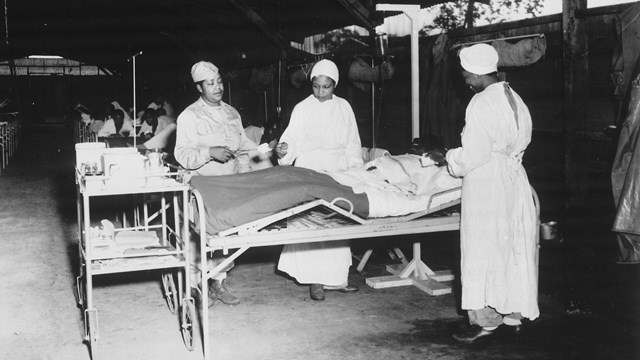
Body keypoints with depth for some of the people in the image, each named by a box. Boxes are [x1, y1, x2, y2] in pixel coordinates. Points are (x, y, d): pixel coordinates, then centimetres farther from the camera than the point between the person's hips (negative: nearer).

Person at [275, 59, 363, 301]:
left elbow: (352, 144, 14)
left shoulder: (344, 108, 11)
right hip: (310, 172, -3)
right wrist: (284, 149, -26)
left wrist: (357, 171, 7)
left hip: (338, 173, 3)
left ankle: (335, 278, 12)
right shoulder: (302, 109, 2)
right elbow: (293, 139, -5)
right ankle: (315, 280, -2)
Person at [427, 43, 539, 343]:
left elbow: (473, 155, -19)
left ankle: (485, 320, 6)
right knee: (513, 247, 13)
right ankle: (514, 314, 23)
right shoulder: (515, 100, 10)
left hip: (485, 183, -8)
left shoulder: (481, 104, -16)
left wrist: (445, 158, -2)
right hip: (513, 179, 9)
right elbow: (521, 141, 13)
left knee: (483, 250, 0)